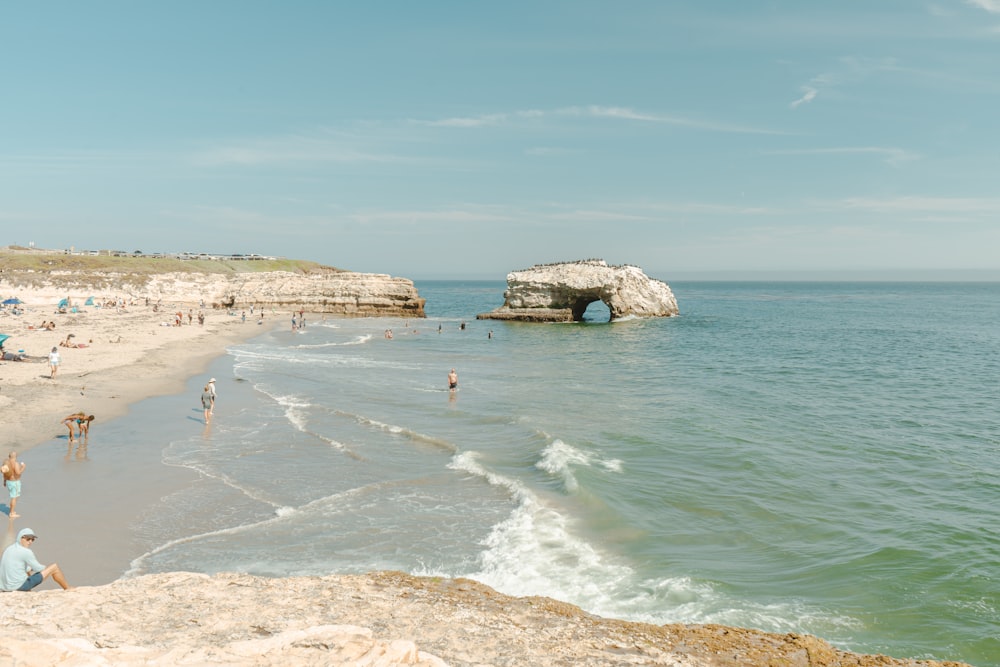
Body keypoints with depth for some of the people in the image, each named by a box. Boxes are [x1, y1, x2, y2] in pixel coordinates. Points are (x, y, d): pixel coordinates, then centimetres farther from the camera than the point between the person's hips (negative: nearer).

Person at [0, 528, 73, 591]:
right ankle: (67, 588, 16)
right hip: (20, 585, -9)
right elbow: (38, 568, -5)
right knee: (55, 567, -2)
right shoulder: (26, 552, -15)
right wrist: (46, 568, 15)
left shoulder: (8, 549, 11)